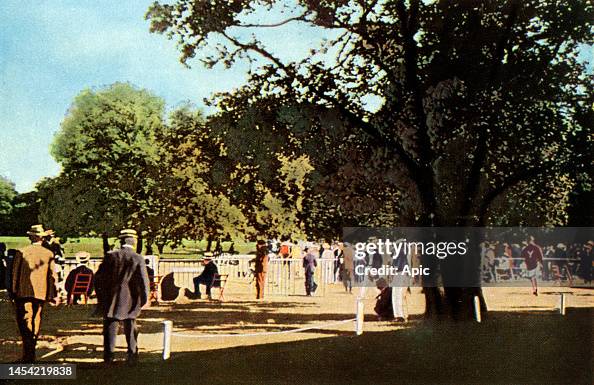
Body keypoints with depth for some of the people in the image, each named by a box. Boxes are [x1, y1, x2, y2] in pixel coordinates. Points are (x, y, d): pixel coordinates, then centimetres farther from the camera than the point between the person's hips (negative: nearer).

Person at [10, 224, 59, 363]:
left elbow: (15, 273, -1)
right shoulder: (49, 254, 2)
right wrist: (53, 295, 10)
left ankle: (28, 354, -17)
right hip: (41, 293, 2)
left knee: (24, 321, -2)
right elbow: (52, 275, 3)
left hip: (24, 292, -2)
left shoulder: (21, 252, -3)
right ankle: (31, 354, 20)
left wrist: (13, 291, 6)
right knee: (36, 321, 13)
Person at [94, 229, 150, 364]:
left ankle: (108, 356, 7)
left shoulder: (111, 256, -3)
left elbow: (99, 277, 1)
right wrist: (143, 299, 3)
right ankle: (132, 355, 14)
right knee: (130, 328, 12)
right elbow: (144, 281, -9)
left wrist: (100, 296, 11)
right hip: (129, 301, -1)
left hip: (111, 300, 1)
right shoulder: (138, 259, -8)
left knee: (110, 327, 8)